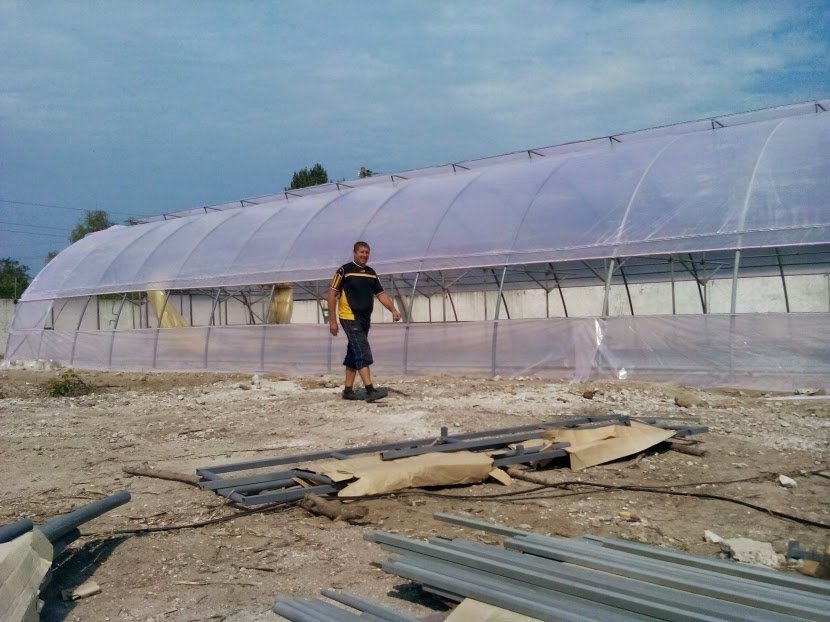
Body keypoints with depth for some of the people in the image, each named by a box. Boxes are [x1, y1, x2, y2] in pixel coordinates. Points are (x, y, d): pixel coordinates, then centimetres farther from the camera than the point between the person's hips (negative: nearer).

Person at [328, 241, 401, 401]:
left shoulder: (371, 273, 14)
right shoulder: (345, 270, -5)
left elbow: (381, 294, 14)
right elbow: (332, 295, -5)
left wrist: (393, 310, -3)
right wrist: (332, 321, -10)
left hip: (365, 320, 7)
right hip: (350, 319, -7)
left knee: (354, 355, 12)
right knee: (363, 354, -15)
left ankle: (348, 390, 19)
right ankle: (370, 390, -19)